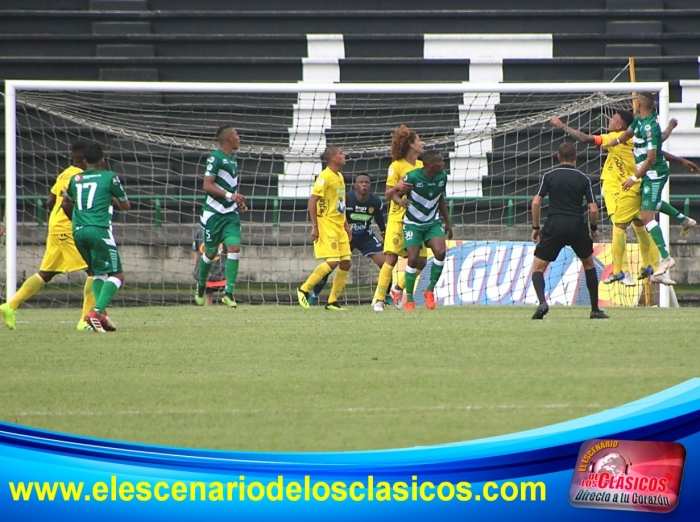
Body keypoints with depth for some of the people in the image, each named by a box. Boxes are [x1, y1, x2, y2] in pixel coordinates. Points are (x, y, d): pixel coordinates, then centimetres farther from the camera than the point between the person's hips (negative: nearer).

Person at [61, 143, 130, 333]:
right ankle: (97, 312, -23)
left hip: (78, 232, 5)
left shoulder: (75, 179, 17)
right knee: (116, 275, -2)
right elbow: (126, 205, 13)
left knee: (97, 272, 21)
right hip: (99, 230, -5)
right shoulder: (109, 177, 3)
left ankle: (101, 313, 4)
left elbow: (66, 204, 34)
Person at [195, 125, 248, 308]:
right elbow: (207, 185, -17)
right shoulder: (215, 158, -11)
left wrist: (239, 202, 14)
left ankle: (229, 293, -13)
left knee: (234, 248, -12)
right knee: (211, 253, 6)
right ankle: (201, 286, 33)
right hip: (214, 213, -6)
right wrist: (229, 195, -24)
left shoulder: (234, 159, 14)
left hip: (231, 214, 6)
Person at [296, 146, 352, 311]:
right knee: (332, 262, -16)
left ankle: (332, 301, 8)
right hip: (326, 225, -9)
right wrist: (314, 226, -19)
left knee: (346, 263, 3)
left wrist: (346, 226, 21)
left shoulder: (340, 177, 15)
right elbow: (312, 201, -16)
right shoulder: (325, 177, -13)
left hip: (339, 227, 9)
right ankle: (304, 289, -3)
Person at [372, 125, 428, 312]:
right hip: (398, 218, -6)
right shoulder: (396, 166, -7)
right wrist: (396, 187, -26)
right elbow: (387, 196, -8)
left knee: (420, 260, 0)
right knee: (391, 258, -12)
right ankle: (379, 298, -7)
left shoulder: (421, 166, 10)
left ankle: (398, 288, 21)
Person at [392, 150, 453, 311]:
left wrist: (447, 222, 16)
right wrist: (400, 201, -36)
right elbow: (396, 194, -12)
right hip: (413, 223, -4)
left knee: (440, 252, -19)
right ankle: (409, 299, 3)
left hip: (433, 222, 4)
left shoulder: (442, 177, -4)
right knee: (413, 258, -12)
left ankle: (430, 290, -2)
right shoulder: (412, 177, -20)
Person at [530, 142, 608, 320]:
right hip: (577, 226, 1)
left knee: (538, 268, 7)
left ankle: (542, 302, -21)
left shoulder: (549, 176, 5)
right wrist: (594, 228, 18)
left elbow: (536, 202, -3)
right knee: (589, 264, 23)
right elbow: (593, 209, 0)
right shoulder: (583, 178, 5)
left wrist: (535, 227, 7)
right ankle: (595, 309, 20)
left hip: (554, 227, -1)